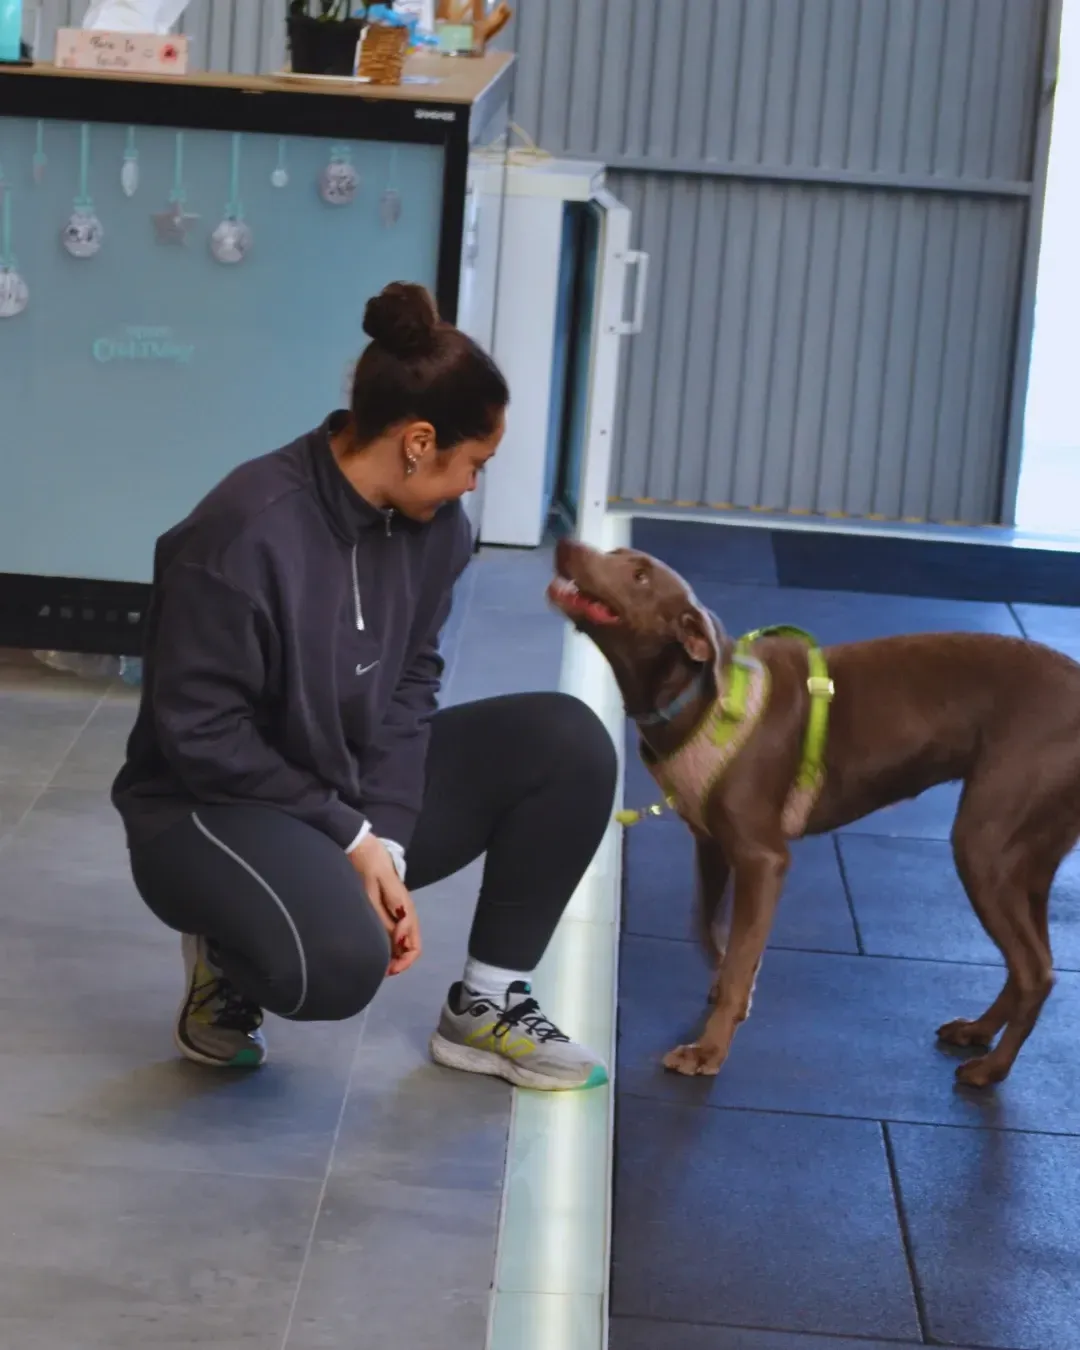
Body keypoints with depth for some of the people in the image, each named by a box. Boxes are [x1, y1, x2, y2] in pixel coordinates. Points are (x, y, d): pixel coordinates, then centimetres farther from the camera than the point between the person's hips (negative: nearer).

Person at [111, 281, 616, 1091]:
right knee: (342, 958, -37)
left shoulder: (434, 526, -5)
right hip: (212, 811, -7)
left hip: (357, 792, 7)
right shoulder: (246, 534, -27)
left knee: (568, 742, -9)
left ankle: (486, 1005, 3)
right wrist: (349, 837, -20)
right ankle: (231, 957, 1)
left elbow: (409, 686, -2)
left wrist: (385, 839, -16)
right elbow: (199, 732, -23)